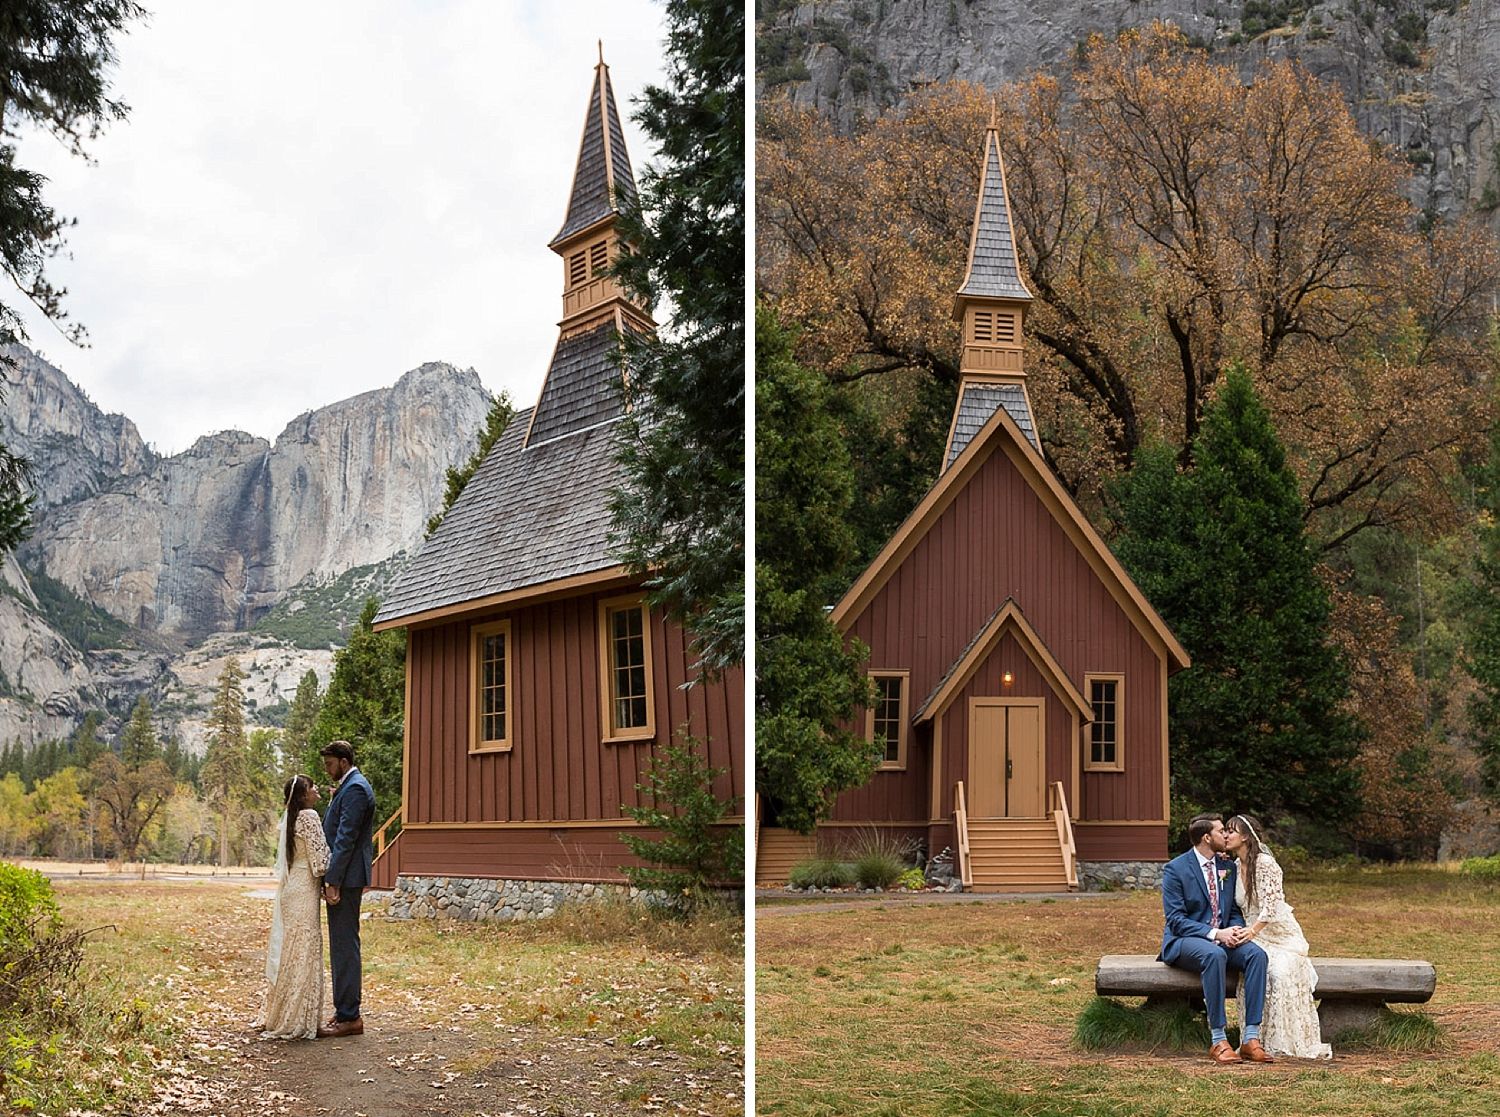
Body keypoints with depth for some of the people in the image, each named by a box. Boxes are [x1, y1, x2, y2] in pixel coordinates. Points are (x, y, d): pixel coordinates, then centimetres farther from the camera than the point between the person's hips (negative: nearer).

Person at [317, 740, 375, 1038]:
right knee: (342, 945, 13)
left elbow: (346, 838, -20)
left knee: (344, 945, -8)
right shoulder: (348, 787, 18)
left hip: (346, 878, -11)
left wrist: (333, 881, -22)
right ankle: (345, 1011, 19)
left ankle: (349, 1017, -5)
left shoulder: (354, 789, -15)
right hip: (344, 877, 11)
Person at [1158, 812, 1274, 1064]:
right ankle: (1218, 1041, -35)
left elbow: (1234, 911, 16)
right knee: (1215, 954, -38)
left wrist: (1237, 930, -10)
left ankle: (1251, 1038, -29)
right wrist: (1215, 934, -24)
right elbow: (1175, 919, -13)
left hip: (1222, 939, 6)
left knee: (1257, 954, -25)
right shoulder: (1175, 869, -7)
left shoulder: (1228, 868, 13)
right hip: (1184, 941, -6)